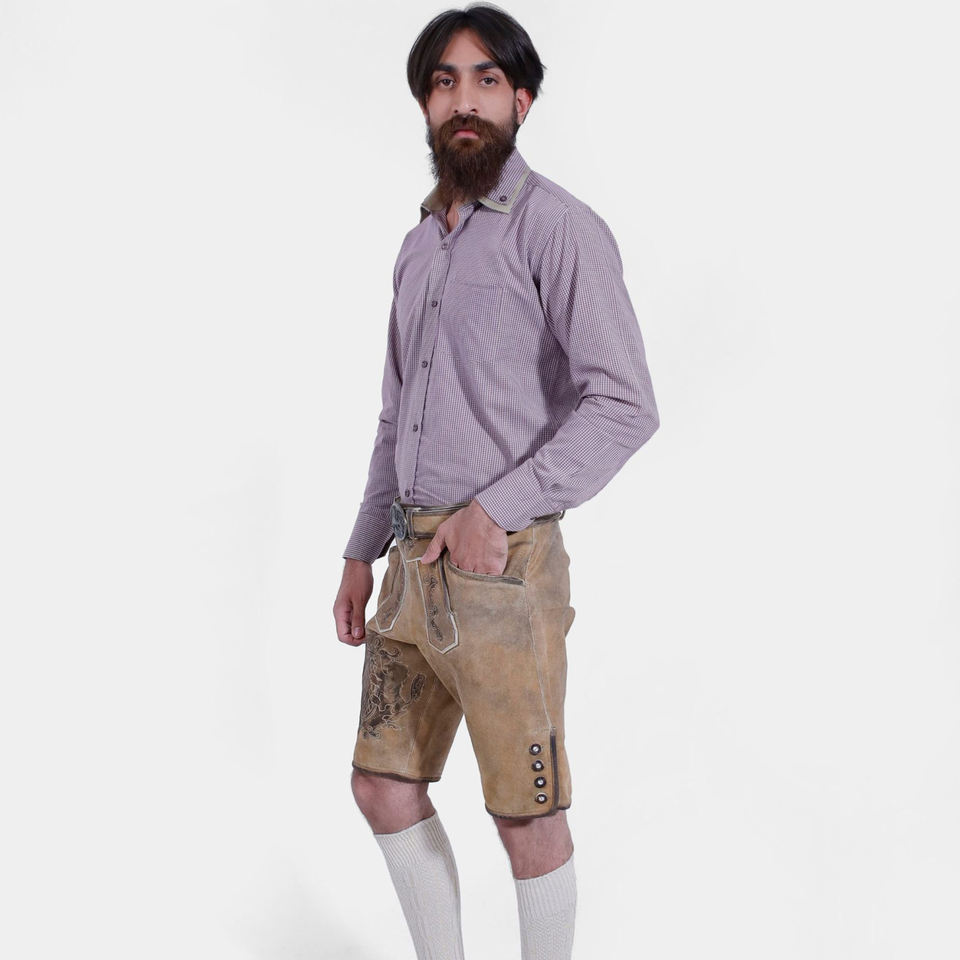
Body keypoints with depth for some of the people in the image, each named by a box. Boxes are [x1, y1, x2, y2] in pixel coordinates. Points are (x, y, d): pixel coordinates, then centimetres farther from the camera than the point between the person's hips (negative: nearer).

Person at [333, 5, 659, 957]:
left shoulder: (561, 226, -10)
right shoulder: (421, 246, 16)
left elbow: (624, 406, -19)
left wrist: (495, 508, -24)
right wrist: (361, 556, 19)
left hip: (504, 573, -8)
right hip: (419, 569, 8)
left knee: (525, 815, 5)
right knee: (384, 786, 13)